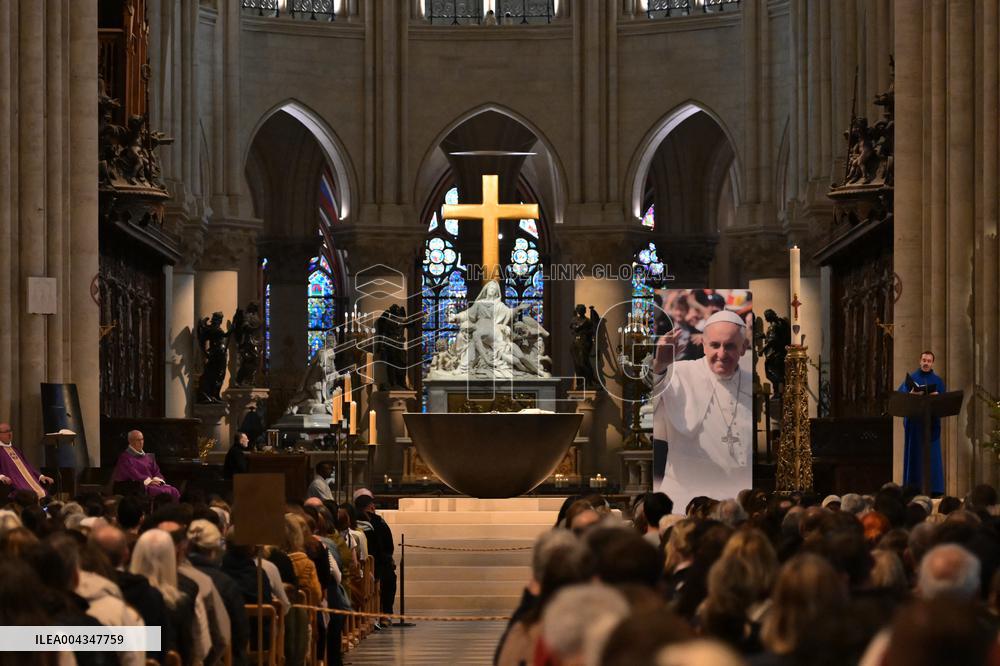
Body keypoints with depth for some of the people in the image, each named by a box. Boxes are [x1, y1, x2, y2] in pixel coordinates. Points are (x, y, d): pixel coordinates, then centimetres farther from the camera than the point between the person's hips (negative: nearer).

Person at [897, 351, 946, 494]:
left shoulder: (938, 381, 11)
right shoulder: (911, 379, 7)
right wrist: (910, 395, -23)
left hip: (931, 422, 1)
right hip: (914, 422, -1)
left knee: (932, 454, -3)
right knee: (914, 453, -2)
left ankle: (933, 488, -3)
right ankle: (914, 488, -1)